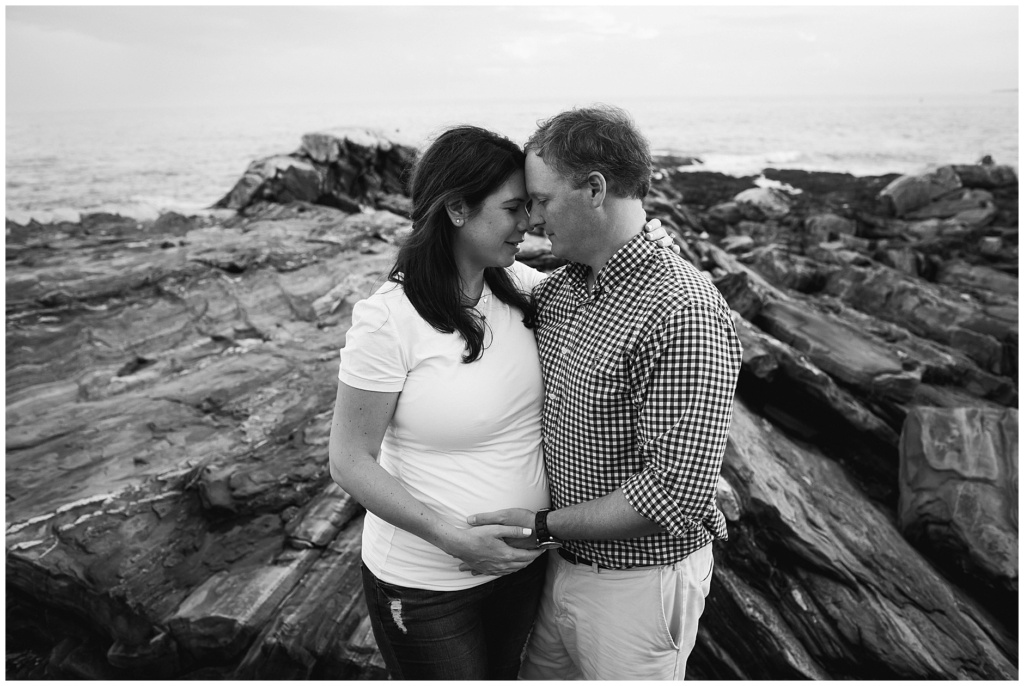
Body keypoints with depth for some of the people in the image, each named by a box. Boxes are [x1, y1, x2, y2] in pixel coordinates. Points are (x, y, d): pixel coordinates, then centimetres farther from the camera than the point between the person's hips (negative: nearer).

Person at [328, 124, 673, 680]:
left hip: (523, 560, 6)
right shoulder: (388, 319, -23)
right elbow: (350, 461, -17)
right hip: (427, 583, -5)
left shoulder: (518, 285, -6)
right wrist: (453, 538, -23)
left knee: (504, 671, 28)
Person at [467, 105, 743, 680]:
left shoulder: (683, 313, -26)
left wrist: (542, 526, -20)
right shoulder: (554, 293, 0)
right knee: (542, 672, 25)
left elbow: (675, 495, -27)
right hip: (558, 563, 7)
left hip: (636, 583, -7)